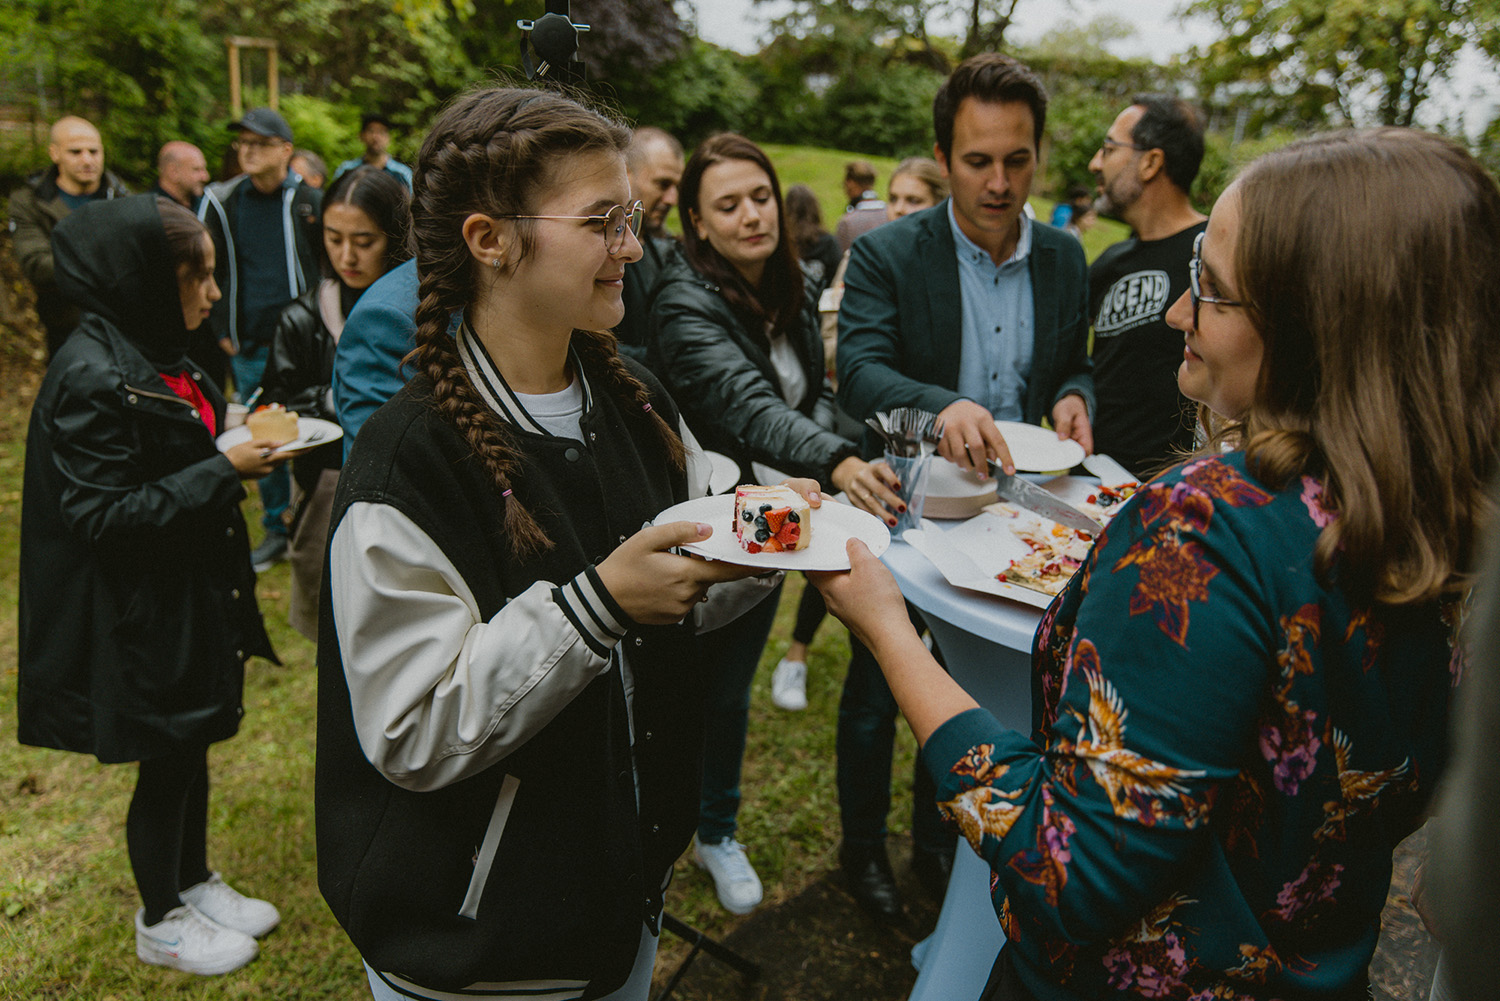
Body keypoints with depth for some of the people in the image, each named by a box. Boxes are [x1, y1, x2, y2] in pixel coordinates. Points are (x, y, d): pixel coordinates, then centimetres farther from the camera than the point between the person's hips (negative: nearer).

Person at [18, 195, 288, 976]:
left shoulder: (156, 352, 5)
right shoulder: (92, 378, -24)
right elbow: (106, 515, -24)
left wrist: (238, 440, 0)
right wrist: (225, 469, -25)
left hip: (194, 594, 9)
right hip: (145, 614, -9)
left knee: (194, 744, 21)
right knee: (166, 760, 9)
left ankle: (195, 882, 42)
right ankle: (161, 920, 31)